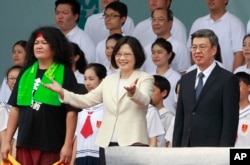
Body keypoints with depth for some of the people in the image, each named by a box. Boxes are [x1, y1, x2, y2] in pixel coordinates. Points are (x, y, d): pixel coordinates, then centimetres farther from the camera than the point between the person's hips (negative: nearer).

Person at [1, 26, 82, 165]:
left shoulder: (65, 74, -2)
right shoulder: (25, 73, 12)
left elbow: (72, 111, -6)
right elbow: (15, 108, 14)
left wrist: (68, 144, -12)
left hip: (52, 145, -4)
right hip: (25, 143, 5)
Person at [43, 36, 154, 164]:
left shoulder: (145, 79, 1)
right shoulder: (109, 80, 18)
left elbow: (144, 100, -18)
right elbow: (87, 100, 13)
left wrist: (133, 92, -43)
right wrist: (62, 92, -3)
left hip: (133, 144, -6)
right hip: (107, 144, 6)